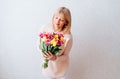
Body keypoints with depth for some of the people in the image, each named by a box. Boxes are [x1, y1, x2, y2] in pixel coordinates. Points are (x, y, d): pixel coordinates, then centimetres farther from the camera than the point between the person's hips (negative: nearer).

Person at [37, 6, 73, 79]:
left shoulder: (68, 37, -28)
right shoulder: (45, 28, -21)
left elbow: (65, 56, -16)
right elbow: (39, 44, -6)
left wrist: (55, 58, -35)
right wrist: (43, 52, -27)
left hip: (60, 66, -2)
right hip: (47, 63, 2)